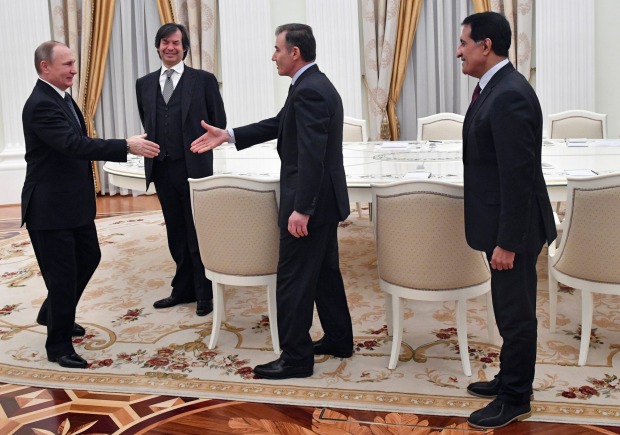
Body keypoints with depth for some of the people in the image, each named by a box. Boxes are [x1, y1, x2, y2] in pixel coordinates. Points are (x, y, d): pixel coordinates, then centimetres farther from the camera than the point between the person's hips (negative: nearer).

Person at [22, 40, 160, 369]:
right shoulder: (41, 105, -22)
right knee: (62, 273, -1)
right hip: (50, 206, -10)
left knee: (89, 257, 22)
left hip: (74, 202, 10)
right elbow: (75, 144, -33)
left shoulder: (61, 97, 9)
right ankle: (58, 345, 15)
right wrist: (127, 146, -36)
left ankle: (53, 314, 42)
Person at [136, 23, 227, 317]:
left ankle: (204, 293, 15)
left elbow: (218, 123, 1)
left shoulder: (204, 80, -1)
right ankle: (184, 289, 24)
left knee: (197, 233, 3)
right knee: (176, 233, 12)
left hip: (194, 167, -4)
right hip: (162, 168, 4)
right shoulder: (144, 84, 10)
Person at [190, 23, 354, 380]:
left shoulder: (308, 91, -21)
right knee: (325, 271, 19)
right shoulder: (315, 84, 12)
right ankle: (339, 339, 30)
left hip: (311, 201, -11)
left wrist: (300, 209, -27)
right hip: (323, 198, 11)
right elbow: (280, 125, 17)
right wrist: (228, 135, 14)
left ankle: (296, 358, 6)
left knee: (294, 279, -3)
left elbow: (311, 156, -26)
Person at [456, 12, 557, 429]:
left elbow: (518, 176, -24)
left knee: (516, 312, 4)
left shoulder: (509, 95, -23)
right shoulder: (497, 88, 10)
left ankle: (516, 399, 19)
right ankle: (511, 380, 35)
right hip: (504, 222, 10)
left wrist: (507, 242, -21)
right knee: (510, 309, 20)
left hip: (514, 227, -10)